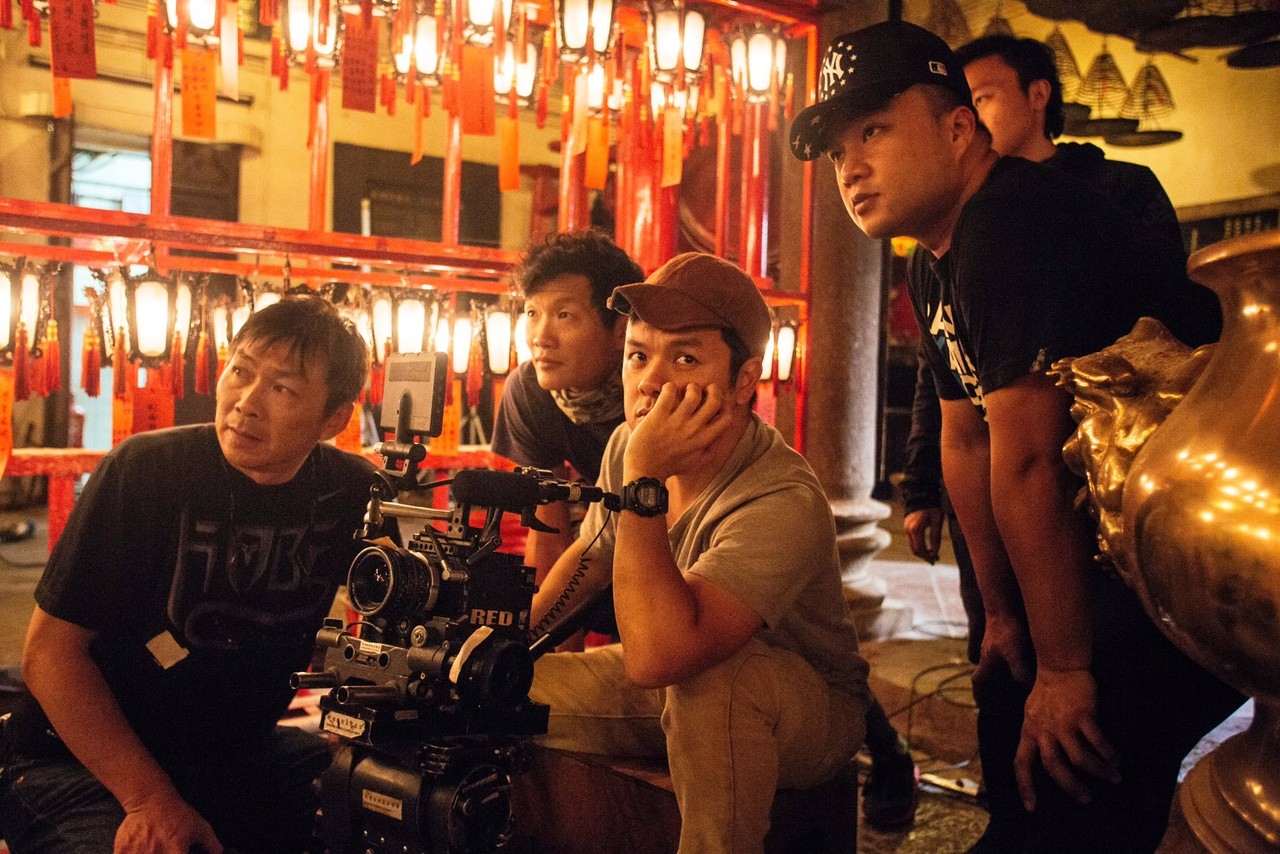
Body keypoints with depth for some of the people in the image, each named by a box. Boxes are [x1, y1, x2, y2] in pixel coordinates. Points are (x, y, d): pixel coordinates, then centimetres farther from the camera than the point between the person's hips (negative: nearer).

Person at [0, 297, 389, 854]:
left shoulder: (353, 490, -5)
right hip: (83, 761, -3)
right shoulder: (146, 470, -15)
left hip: (243, 753, 4)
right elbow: (51, 650, -13)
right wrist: (150, 798, -22)